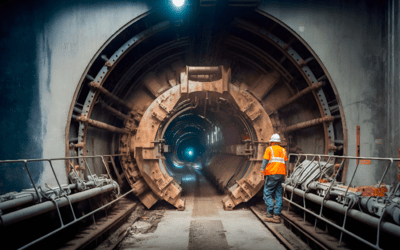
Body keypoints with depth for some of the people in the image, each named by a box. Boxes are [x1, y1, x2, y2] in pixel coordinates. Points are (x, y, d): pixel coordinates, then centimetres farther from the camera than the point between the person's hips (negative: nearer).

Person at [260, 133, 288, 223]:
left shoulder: (269, 149, 2)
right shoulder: (283, 150, 15)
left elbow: (265, 161, -6)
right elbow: (285, 162, 12)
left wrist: (262, 171, -8)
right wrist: (284, 175, 16)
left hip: (272, 174, -5)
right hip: (281, 174, 5)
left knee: (267, 194, 0)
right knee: (278, 195, 6)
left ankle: (270, 214, -9)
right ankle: (277, 216, 4)